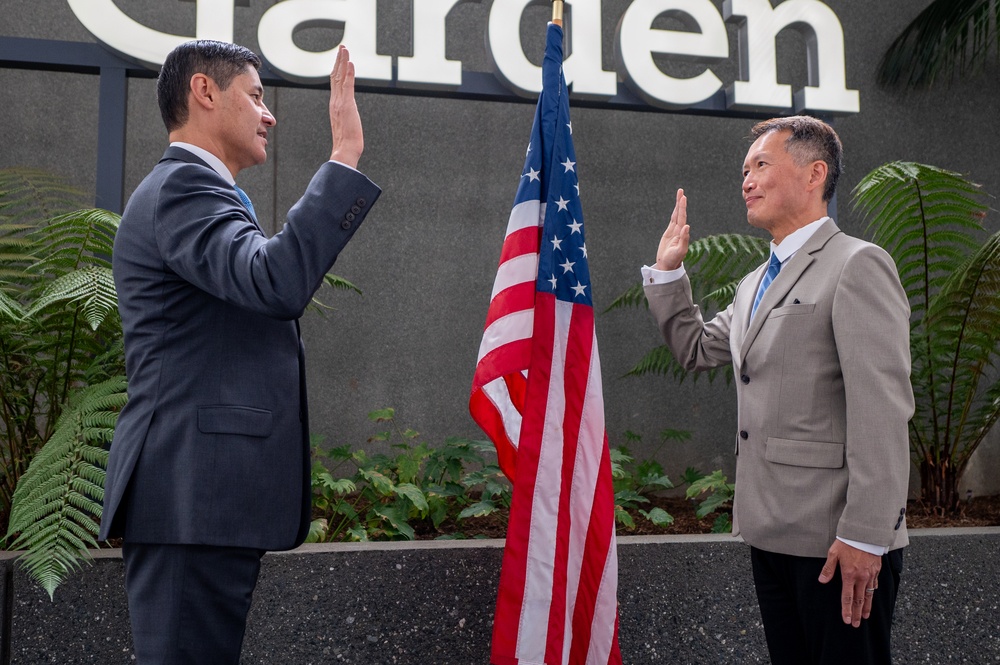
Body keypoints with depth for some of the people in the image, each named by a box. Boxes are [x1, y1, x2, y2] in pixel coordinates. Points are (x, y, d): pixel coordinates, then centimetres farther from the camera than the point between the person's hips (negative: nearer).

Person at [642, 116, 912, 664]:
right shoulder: (755, 284, 17)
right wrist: (667, 269, 18)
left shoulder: (857, 265, -10)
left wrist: (864, 537, -21)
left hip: (837, 540, -8)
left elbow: (882, 411, -17)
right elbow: (695, 348, 28)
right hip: (770, 534, 8)